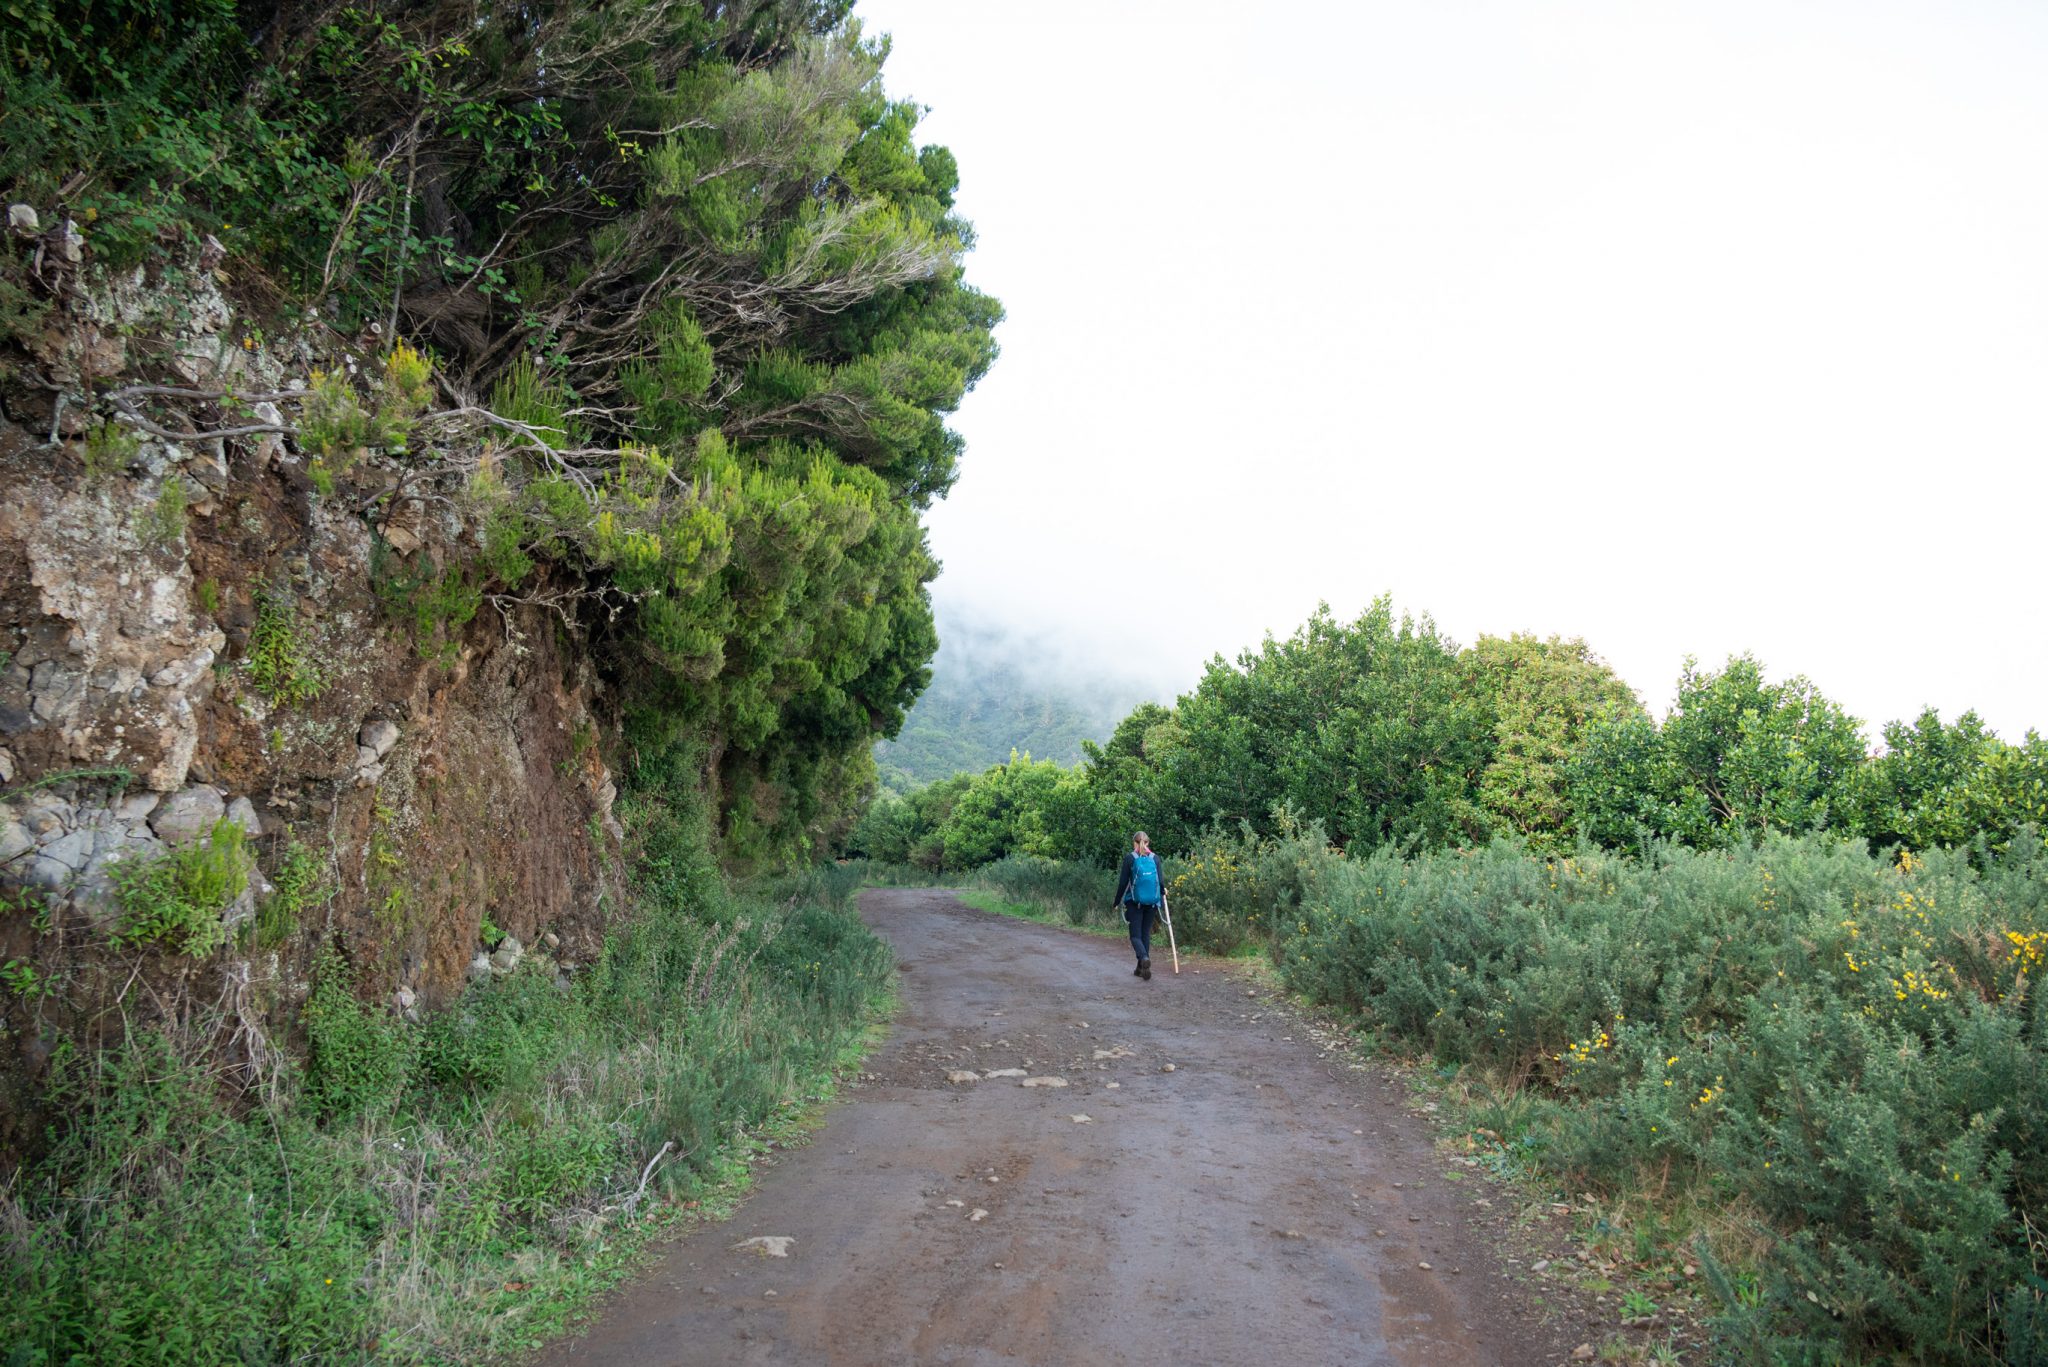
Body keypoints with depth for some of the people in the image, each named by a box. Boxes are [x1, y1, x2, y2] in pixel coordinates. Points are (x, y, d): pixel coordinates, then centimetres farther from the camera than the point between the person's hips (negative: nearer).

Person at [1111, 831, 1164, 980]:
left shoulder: (1129, 858, -4)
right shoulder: (1155, 858, 2)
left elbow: (1123, 882, -4)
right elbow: (1160, 880, -1)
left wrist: (1117, 901, 6)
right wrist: (1163, 891, 21)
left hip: (1134, 902, -3)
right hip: (1152, 902, 3)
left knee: (1135, 935, 1)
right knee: (1146, 933, 13)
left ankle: (1144, 958, -28)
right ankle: (1141, 968, 13)